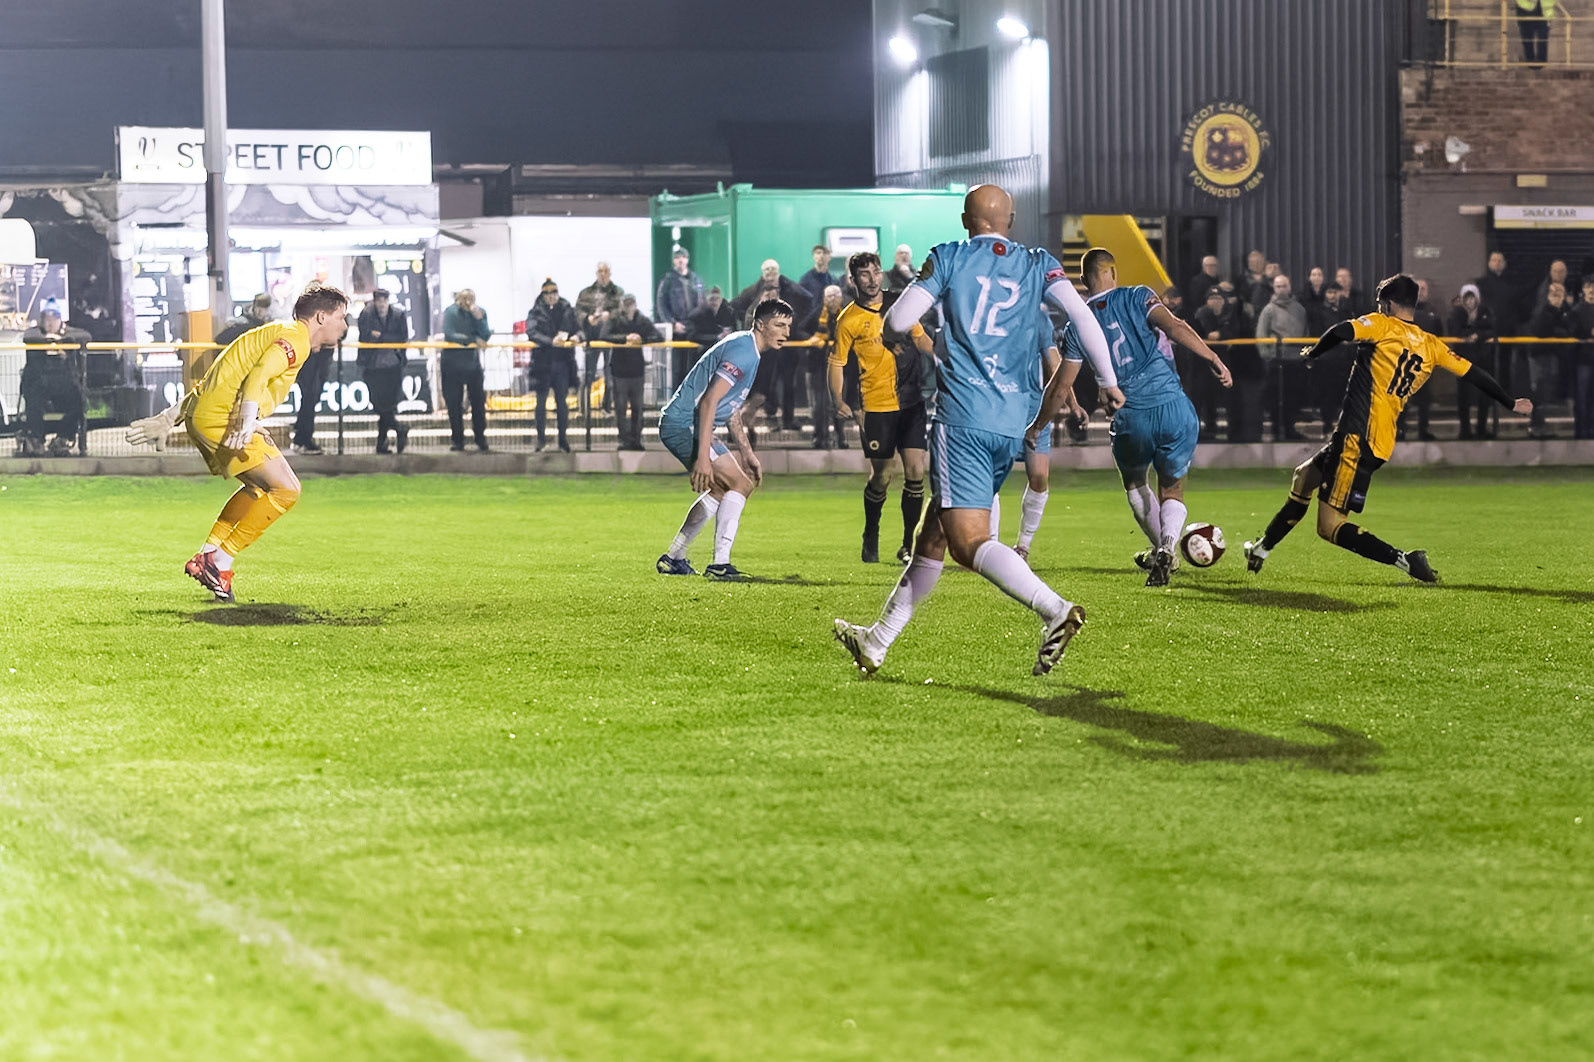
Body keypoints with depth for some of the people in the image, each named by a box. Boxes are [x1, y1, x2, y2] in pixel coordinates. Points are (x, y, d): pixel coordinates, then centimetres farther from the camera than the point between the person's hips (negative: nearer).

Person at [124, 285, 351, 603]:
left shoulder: (275, 334, 25)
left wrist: (169, 418, 26)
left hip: (202, 417, 10)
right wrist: (246, 427, -33)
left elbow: (216, 378, 26)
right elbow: (257, 377, -22)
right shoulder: (295, 338, -5)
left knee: (260, 487, 24)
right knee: (285, 489, -9)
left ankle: (207, 555, 21)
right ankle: (219, 562, -7)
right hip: (222, 418, -10)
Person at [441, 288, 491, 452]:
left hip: (473, 363, 2)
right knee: (454, 403, 2)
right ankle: (457, 440, 10)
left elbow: (486, 337, -7)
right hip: (453, 363, -2)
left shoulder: (480, 312, 1)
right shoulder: (450, 312, -8)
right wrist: (473, 340, -18)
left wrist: (478, 319, -21)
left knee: (479, 402, 1)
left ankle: (481, 439, 10)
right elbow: (449, 335, -19)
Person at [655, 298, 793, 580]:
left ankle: (672, 558, 25)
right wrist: (703, 457, -30)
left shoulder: (747, 349, 16)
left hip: (681, 424, 11)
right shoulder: (742, 351, -18)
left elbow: (731, 409, 25)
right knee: (741, 484, -14)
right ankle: (720, 564, -18)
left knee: (722, 488, 22)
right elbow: (708, 401, -26)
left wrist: (747, 453, 22)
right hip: (683, 425, -11)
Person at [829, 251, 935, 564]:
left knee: (915, 471, -5)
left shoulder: (900, 303, 7)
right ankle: (870, 541, 25)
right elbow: (836, 363, -2)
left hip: (911, 401, 3)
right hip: (877, 406, -3)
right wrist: (840, 402, -14)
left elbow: (920, 339, 20)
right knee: (881, 477, 0)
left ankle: (908, 546, 5)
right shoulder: (849, 320, -5)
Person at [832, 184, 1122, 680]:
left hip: (962, 416, -6)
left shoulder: (948, 257, 3)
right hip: (1012, 424, 6)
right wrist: (1108, 381, 0)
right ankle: (878, 641, 23)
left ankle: (1056, 611, -30)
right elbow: (1081, 314, -4)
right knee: (933, 534, 15)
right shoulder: (1038, 264, 11)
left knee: (969, 542, -11)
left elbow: (897, 321, -1)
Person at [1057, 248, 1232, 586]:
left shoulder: (1077, 326, 9)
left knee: (1134, 483, 31)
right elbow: (1174, 327, -12)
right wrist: (1214, 360, -15)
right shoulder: (1137, 297, 5)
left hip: (1132, 418, 1)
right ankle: (1166, 547, -13)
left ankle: (1162, 549, 32)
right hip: (1175, 407, -1)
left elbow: (1062, 385, 13)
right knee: (1172, 490, 14)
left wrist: (1037, 427, 26)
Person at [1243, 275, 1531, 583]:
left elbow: (1340, 332, -19)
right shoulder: (1431, 345, 15)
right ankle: (1263, 547, 39)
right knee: (1305, 476, 28)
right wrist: (1511, 405, 28)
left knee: (1331, 528, -9)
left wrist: (1312, 352, 0)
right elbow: (1473, 374, 18)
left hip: (1358, 438, -9)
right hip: (1381, 441, 9)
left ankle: (1404, 559, -20)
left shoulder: (1383, 325, -3)